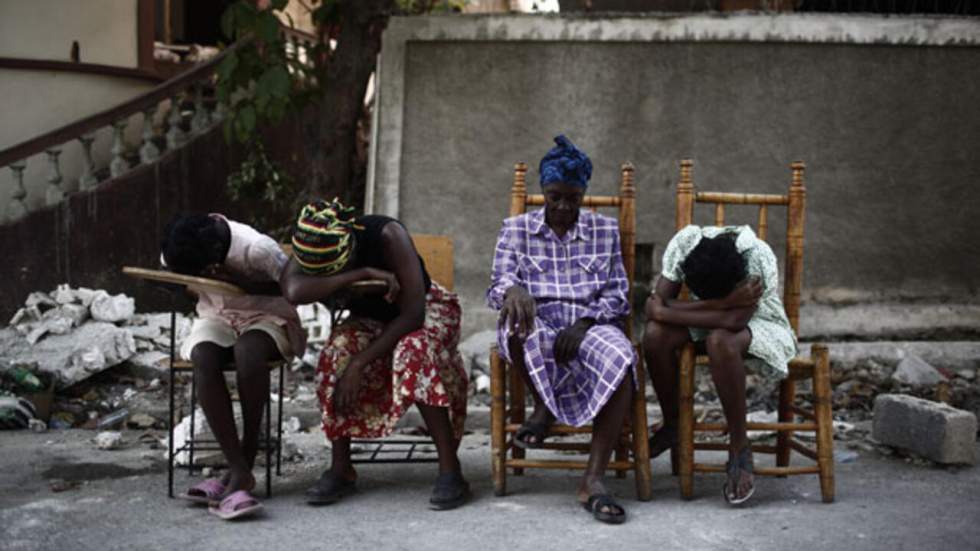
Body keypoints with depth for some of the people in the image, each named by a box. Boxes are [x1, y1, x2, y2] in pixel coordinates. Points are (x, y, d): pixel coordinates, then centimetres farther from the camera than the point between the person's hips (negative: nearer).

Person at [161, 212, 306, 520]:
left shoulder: (257, 248, -27)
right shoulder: (178, 252, -11)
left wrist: (244, 284, -28)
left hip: (267, 317, -4)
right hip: (217, 318, 4)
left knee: (247, 351, -40)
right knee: (203, 359, -33)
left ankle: (246, 459, -25)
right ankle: (240, 472, -35)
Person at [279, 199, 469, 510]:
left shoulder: (386, 236, -31)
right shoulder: (312, 248, -20)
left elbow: (412, 315, -32)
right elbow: (293, 291, -42)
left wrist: (360, 362, -36)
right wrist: (365, 274, -44)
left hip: (426, 309, -3)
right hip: (370, 320, 4)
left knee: (414, 352, -36)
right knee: (339, 349, -29)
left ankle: (450, 469, -31)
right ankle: (340, 469, -19)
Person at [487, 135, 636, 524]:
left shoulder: (605, 230, 14)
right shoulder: (516, 229, 12)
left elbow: (618, 295, 9)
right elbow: (498, 285, 0)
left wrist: (584, 323, -12)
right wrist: (514, 291, -27)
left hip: (590, 325, 1)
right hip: (537, 324, 0)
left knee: (620, 360, -35)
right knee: (516, 326, -39)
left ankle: (593, 481, -34)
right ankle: (543, 406, -8)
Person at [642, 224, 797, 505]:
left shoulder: (758, 257, -31)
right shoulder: (684, 242, -21)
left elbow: (735, 320, -39)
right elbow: (658, 306, -25)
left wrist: (665, 312, -32)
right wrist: (724, 302, -37)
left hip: (757, 324, -4)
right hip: (709, 322, 4)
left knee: (720, 340, -39)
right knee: (655, 333, -27)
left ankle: (740, 449, -24)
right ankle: (672, 424, -4)